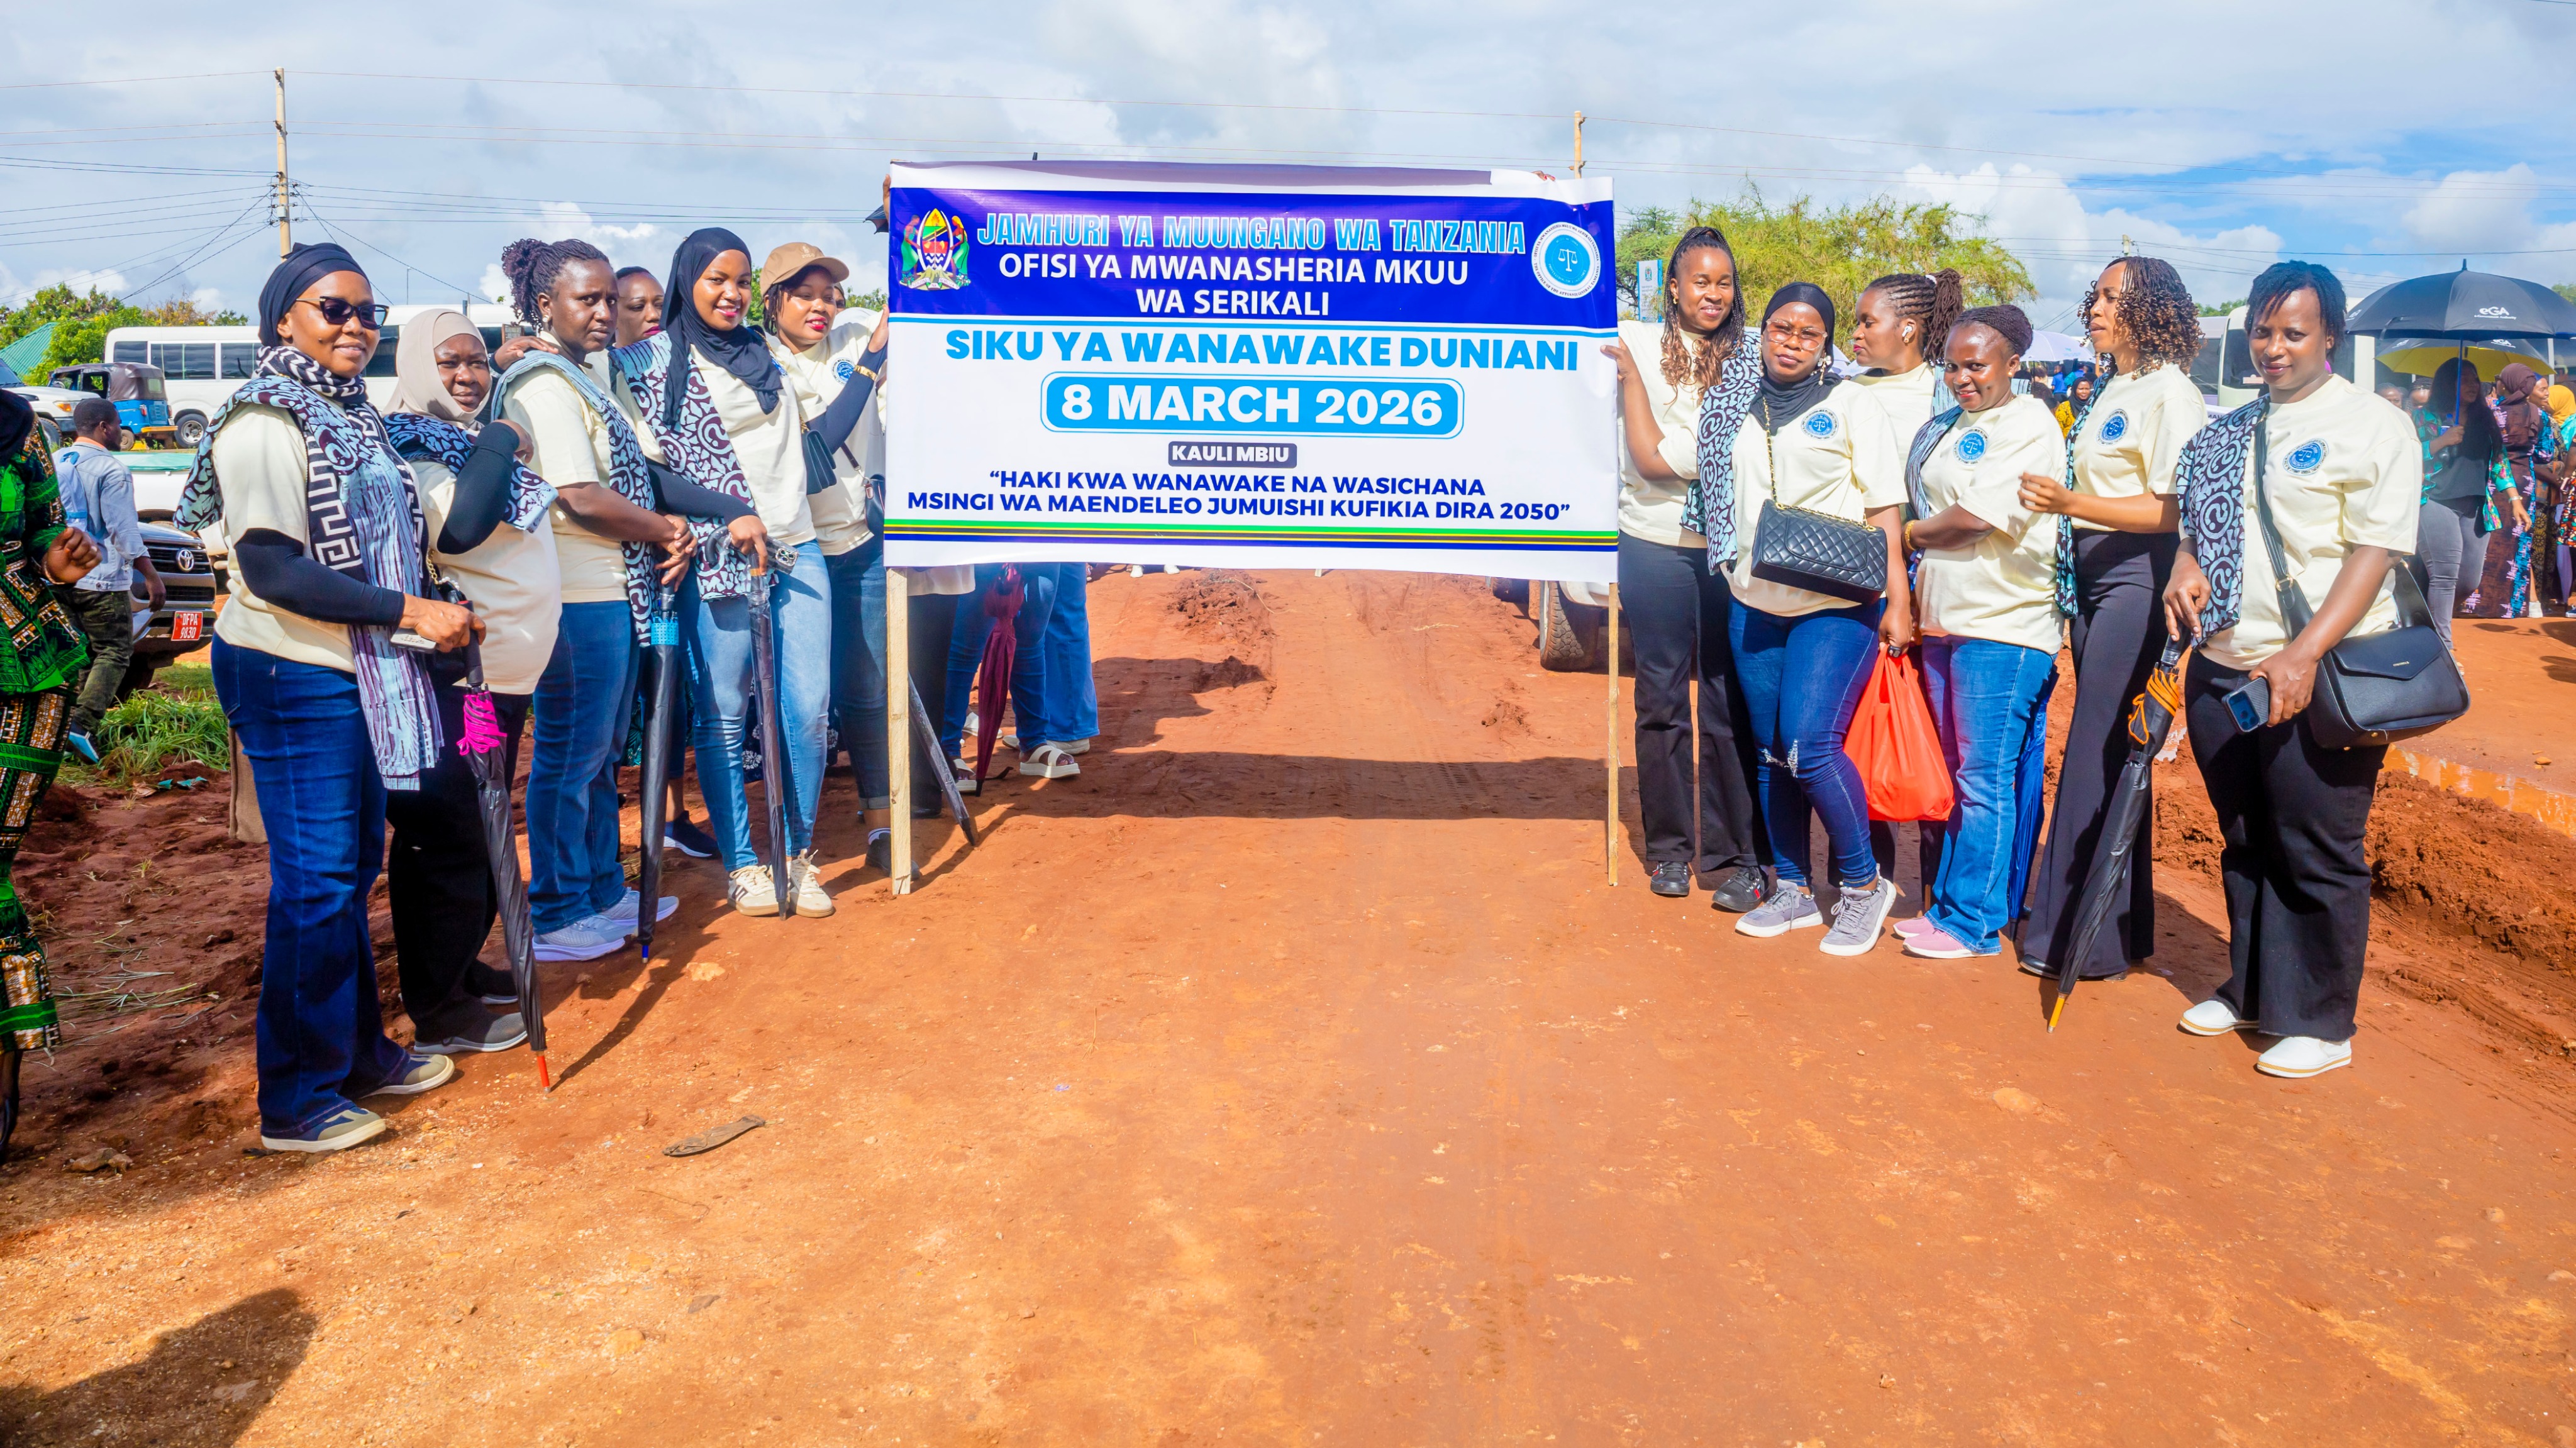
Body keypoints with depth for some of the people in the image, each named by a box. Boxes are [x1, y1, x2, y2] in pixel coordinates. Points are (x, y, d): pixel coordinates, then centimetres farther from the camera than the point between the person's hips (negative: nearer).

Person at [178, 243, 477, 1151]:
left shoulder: (350, 415, 14)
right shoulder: (264, 423, -13)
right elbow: (273, 569, -21)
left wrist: (437, 614, 10)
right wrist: (409, 612, -21)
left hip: (356, 669, 9)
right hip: (291, 676, -9)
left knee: (355, 864, 16)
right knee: (316, 879, -5)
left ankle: (358, 1053, 29)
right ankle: (294, 1103, 7)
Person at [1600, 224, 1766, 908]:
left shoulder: (1748, 363, 6)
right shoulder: (1639, 343, 4)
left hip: (1727, 550, 0)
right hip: (1655, 548, 0)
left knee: (1729, 703, 0)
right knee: (1662, 699, 8)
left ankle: (1732, 855, 8)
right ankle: (1669, 848, 20)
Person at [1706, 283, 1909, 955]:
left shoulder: (1851, 404, 2)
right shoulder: (1735, 409, 14)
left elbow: (1884, 509, -3)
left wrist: (1897, 600, -8)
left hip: (1837, 605, -5)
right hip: (1755, 604, 5)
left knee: (1809, 744, -16)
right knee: (1771, 752, 8)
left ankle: (1863, 882, 2)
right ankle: (1791, 888, 21)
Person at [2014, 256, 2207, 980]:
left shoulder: (2170, 392, -9)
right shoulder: (2113, 392, 17)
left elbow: (2174, 509, -18)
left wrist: (2071, 502, -27)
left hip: (2138, 580, -9)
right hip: (2093, 580, 9)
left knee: (2096, 753, -9)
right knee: (2109, 753, 11)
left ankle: (2082, 939, -2)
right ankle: (2123, 928, 20)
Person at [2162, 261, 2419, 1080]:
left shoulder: (2372, 428, -4)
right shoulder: (2225, 434, 14)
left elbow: (2372, 554, -12)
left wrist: (2304, 655, -23)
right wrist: (2185, 573, -2)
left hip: (2319, 680, -6)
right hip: (2222, 670, 6)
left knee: (2317, 857, 0)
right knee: (2244, 845, 15)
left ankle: (2319, 1024, 13)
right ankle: (2250, 991, 30)